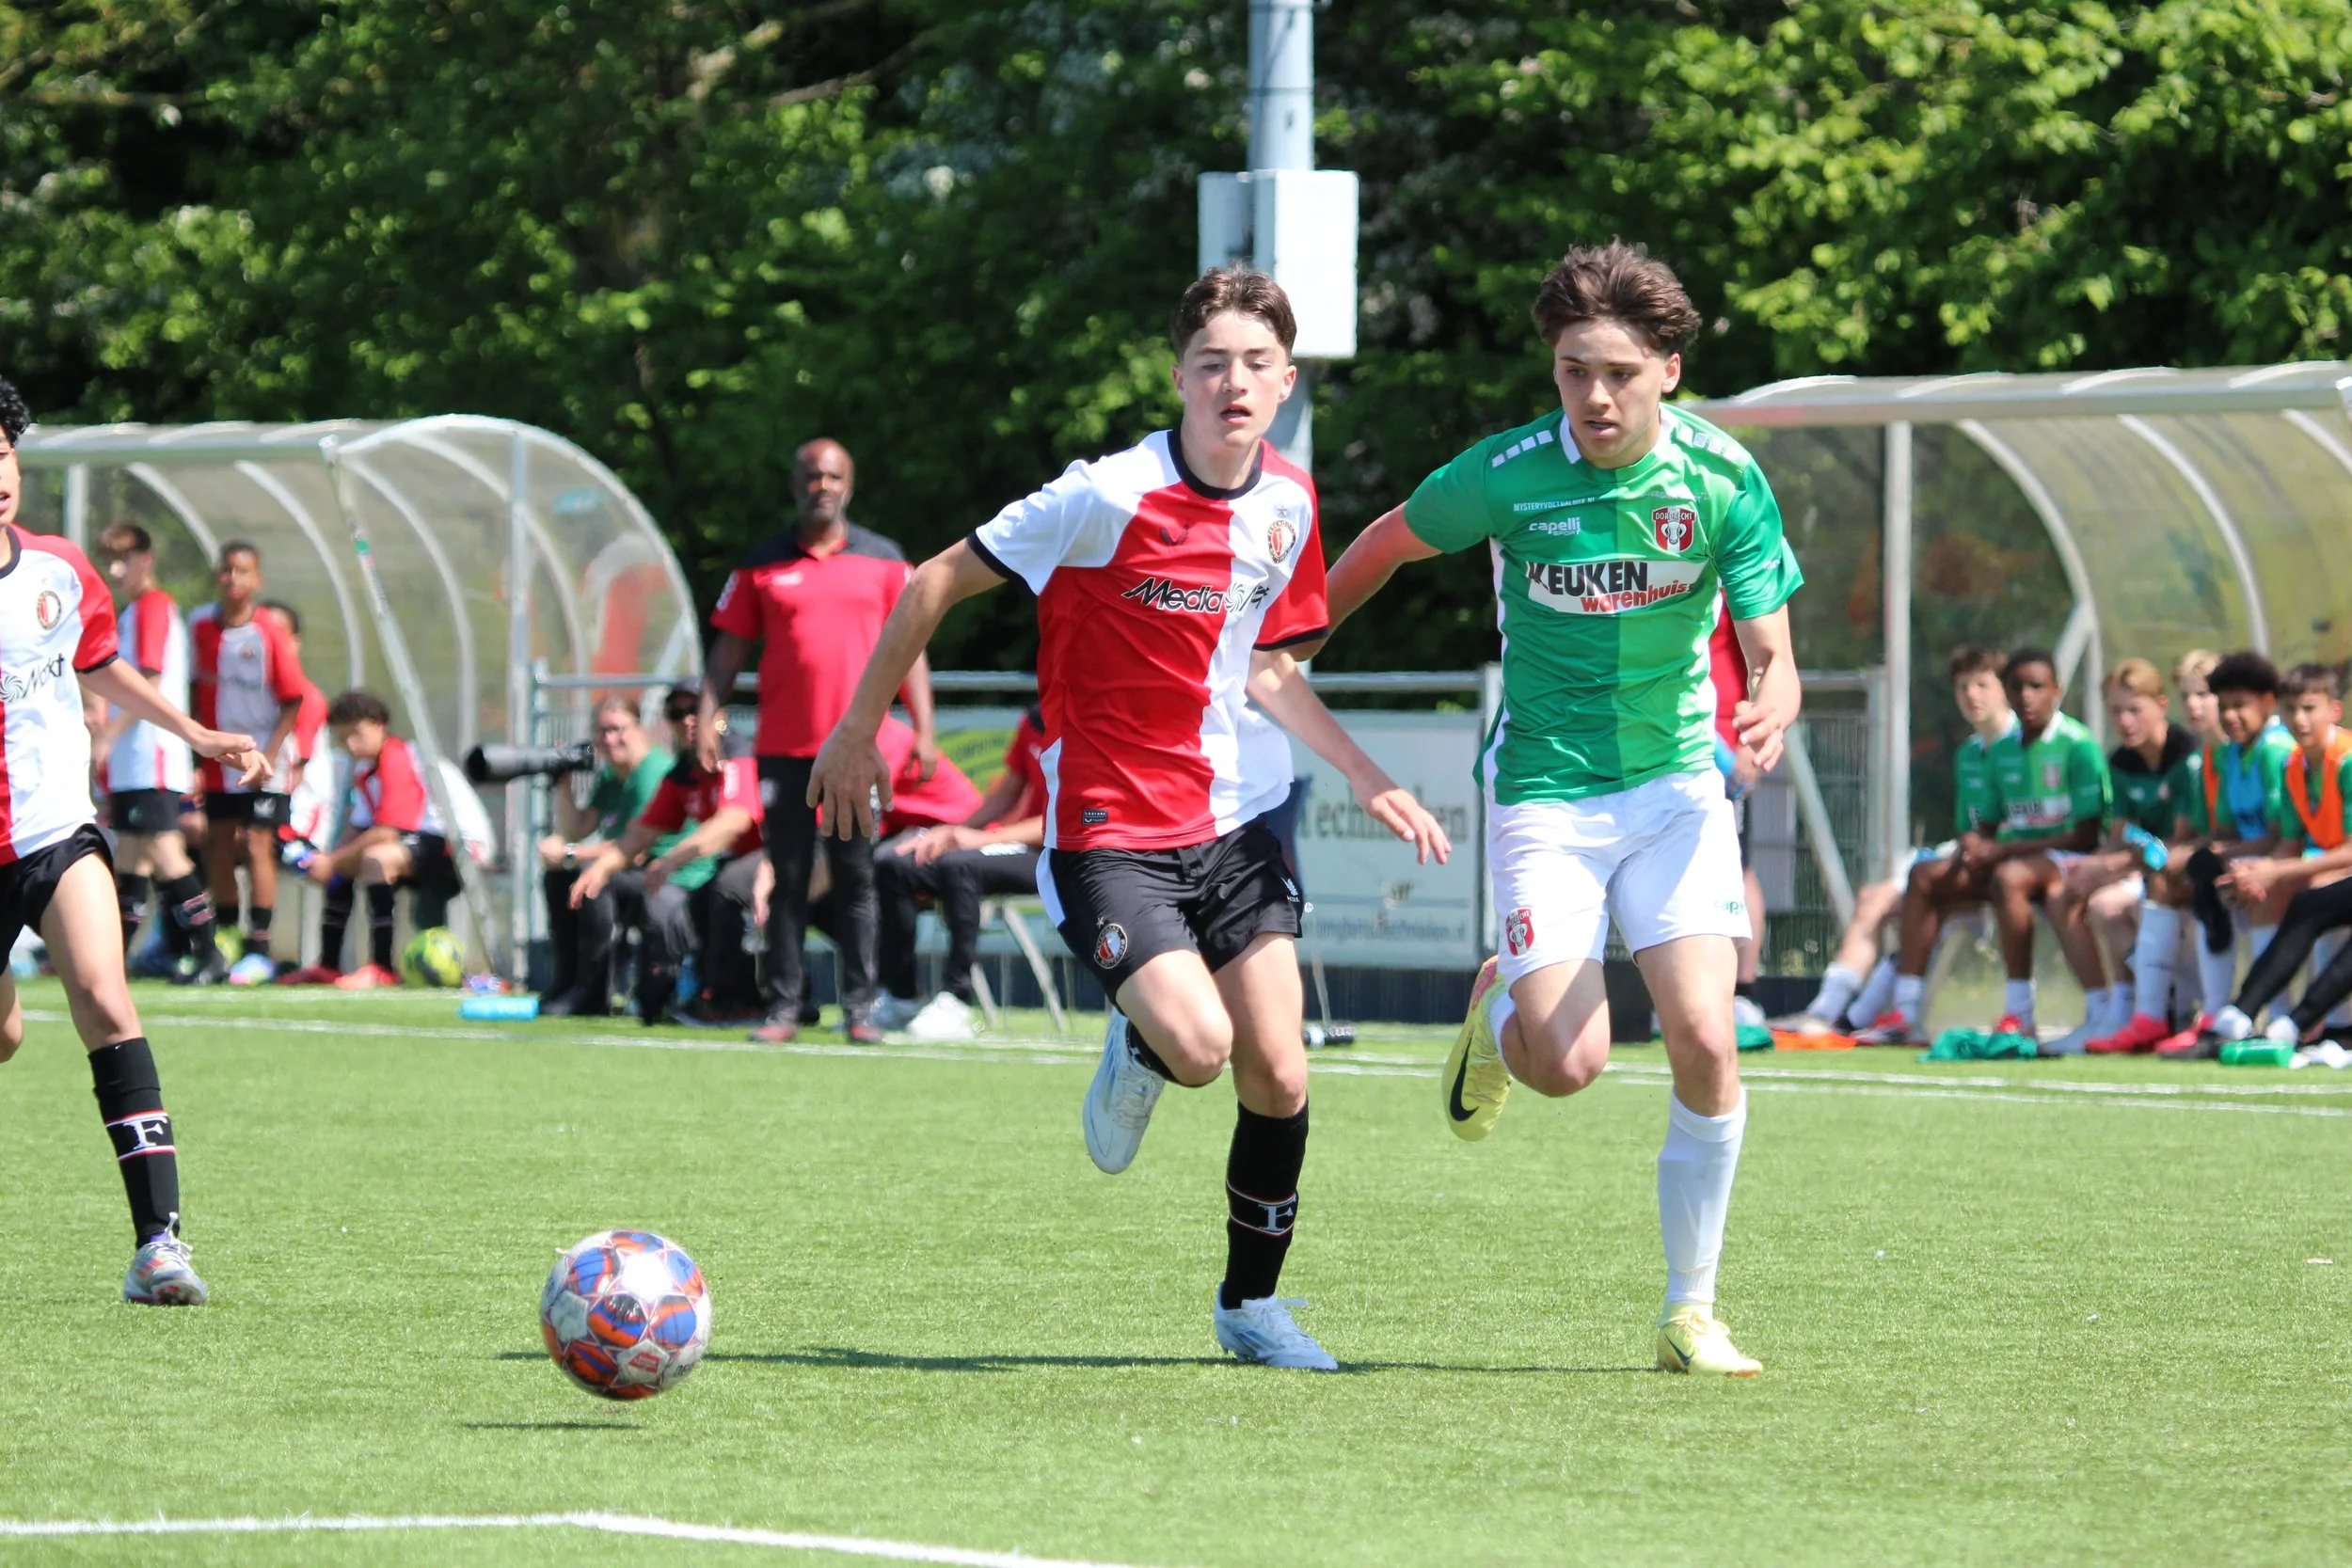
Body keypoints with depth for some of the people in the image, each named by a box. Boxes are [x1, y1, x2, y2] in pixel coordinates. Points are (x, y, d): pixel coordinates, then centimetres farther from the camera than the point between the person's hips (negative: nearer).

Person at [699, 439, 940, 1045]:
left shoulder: (883, 561, 8)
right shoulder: (762, 566, 8)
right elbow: (731, 646, 9)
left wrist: (924, 728, 2)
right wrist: (708, 716, -2)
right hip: (784, 746, 0)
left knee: (856, 877, -1)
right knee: (788, 877, 2)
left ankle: (860, 1006, 3)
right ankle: (783, 1006, 5)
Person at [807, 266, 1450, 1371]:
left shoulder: (1288, 505, 2)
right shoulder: (1108, 496, -18)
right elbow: (936, 584, -9)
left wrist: (1367, 780, 9)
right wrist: (858, 731, -4)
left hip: (1229, 824, 5)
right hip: (1106, 834, -5)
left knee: (1277, 1074, -1)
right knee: (1198, 1044, -22)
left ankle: (1251, 1302, 20)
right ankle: (1134, 1054, 16)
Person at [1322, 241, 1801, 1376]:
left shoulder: (1724, 480, -10)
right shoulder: (1508, 475, -13)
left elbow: (1770, 653, -7)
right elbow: (1391, 541, 8)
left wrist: (1769, 709, -30)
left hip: (1677, 784, 1)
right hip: (1544, 789, -1)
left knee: (1706, 1042, -13)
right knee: (1568, 1063, -15)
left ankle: (1690, 1313, 2)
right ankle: (1498, 1014, 25)